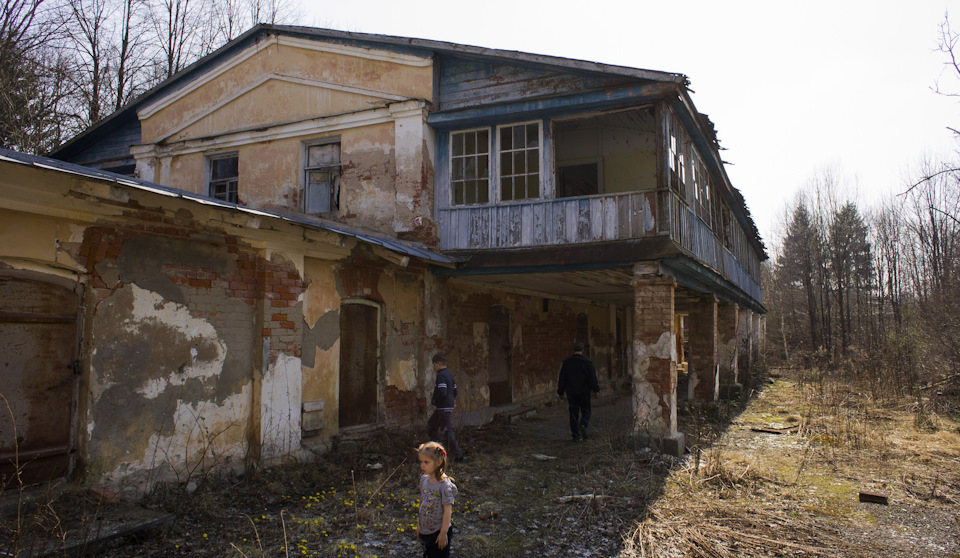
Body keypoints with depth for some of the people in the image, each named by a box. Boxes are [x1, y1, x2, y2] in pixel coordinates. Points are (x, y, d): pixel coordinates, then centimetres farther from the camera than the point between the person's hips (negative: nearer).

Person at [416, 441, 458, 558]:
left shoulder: (445, 484, -22)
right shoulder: (424, 479, 0)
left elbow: (448, 510, -19)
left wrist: (443, 533, -16)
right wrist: (419, 525, 16)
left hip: (439, 532, -7)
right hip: (425, 531, 7)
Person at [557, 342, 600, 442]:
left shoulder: (567, 362, 1)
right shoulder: (587, 362, -7)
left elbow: (562, 378, 3)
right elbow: (592, 378, -9)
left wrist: (560, 392, 10)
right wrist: (596, 389, 1)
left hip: (571, 393, 2)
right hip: (584, 392, -2)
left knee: (573, 413, 8)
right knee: (586, 411, 12)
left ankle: (576, 435, 5)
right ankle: (583, 425, -16)